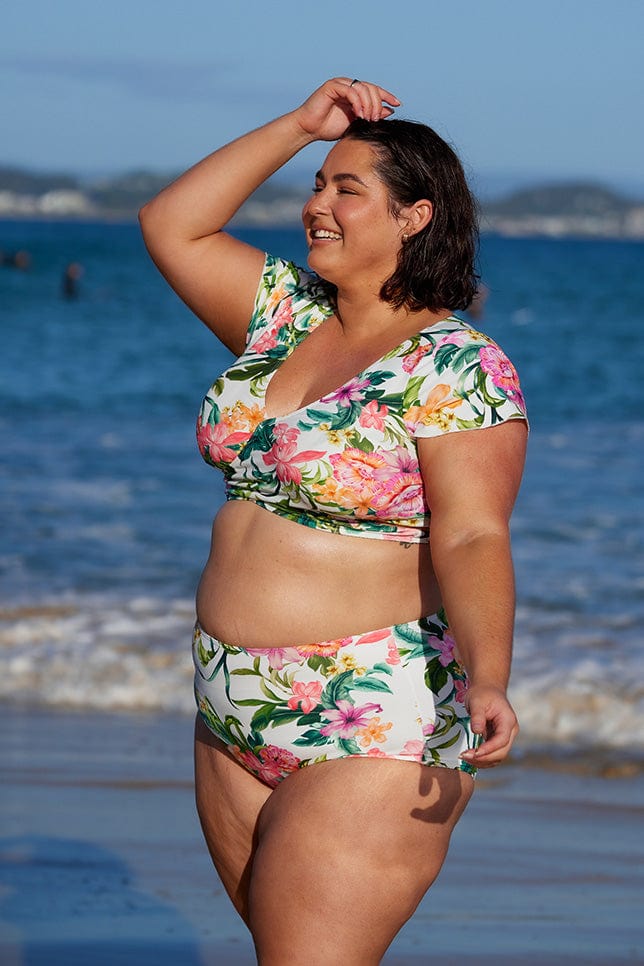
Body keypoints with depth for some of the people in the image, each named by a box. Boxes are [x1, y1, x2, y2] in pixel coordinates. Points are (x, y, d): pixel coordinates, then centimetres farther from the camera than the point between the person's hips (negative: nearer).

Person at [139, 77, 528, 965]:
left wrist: (486, 682, -36)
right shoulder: (289, 314, 9)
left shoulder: (458, 370, -13)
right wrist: (300, 126, 7)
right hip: (238, 722, 8)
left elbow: (472, 540, -20)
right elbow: (170, 227, 13)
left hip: (372, 740, -8)